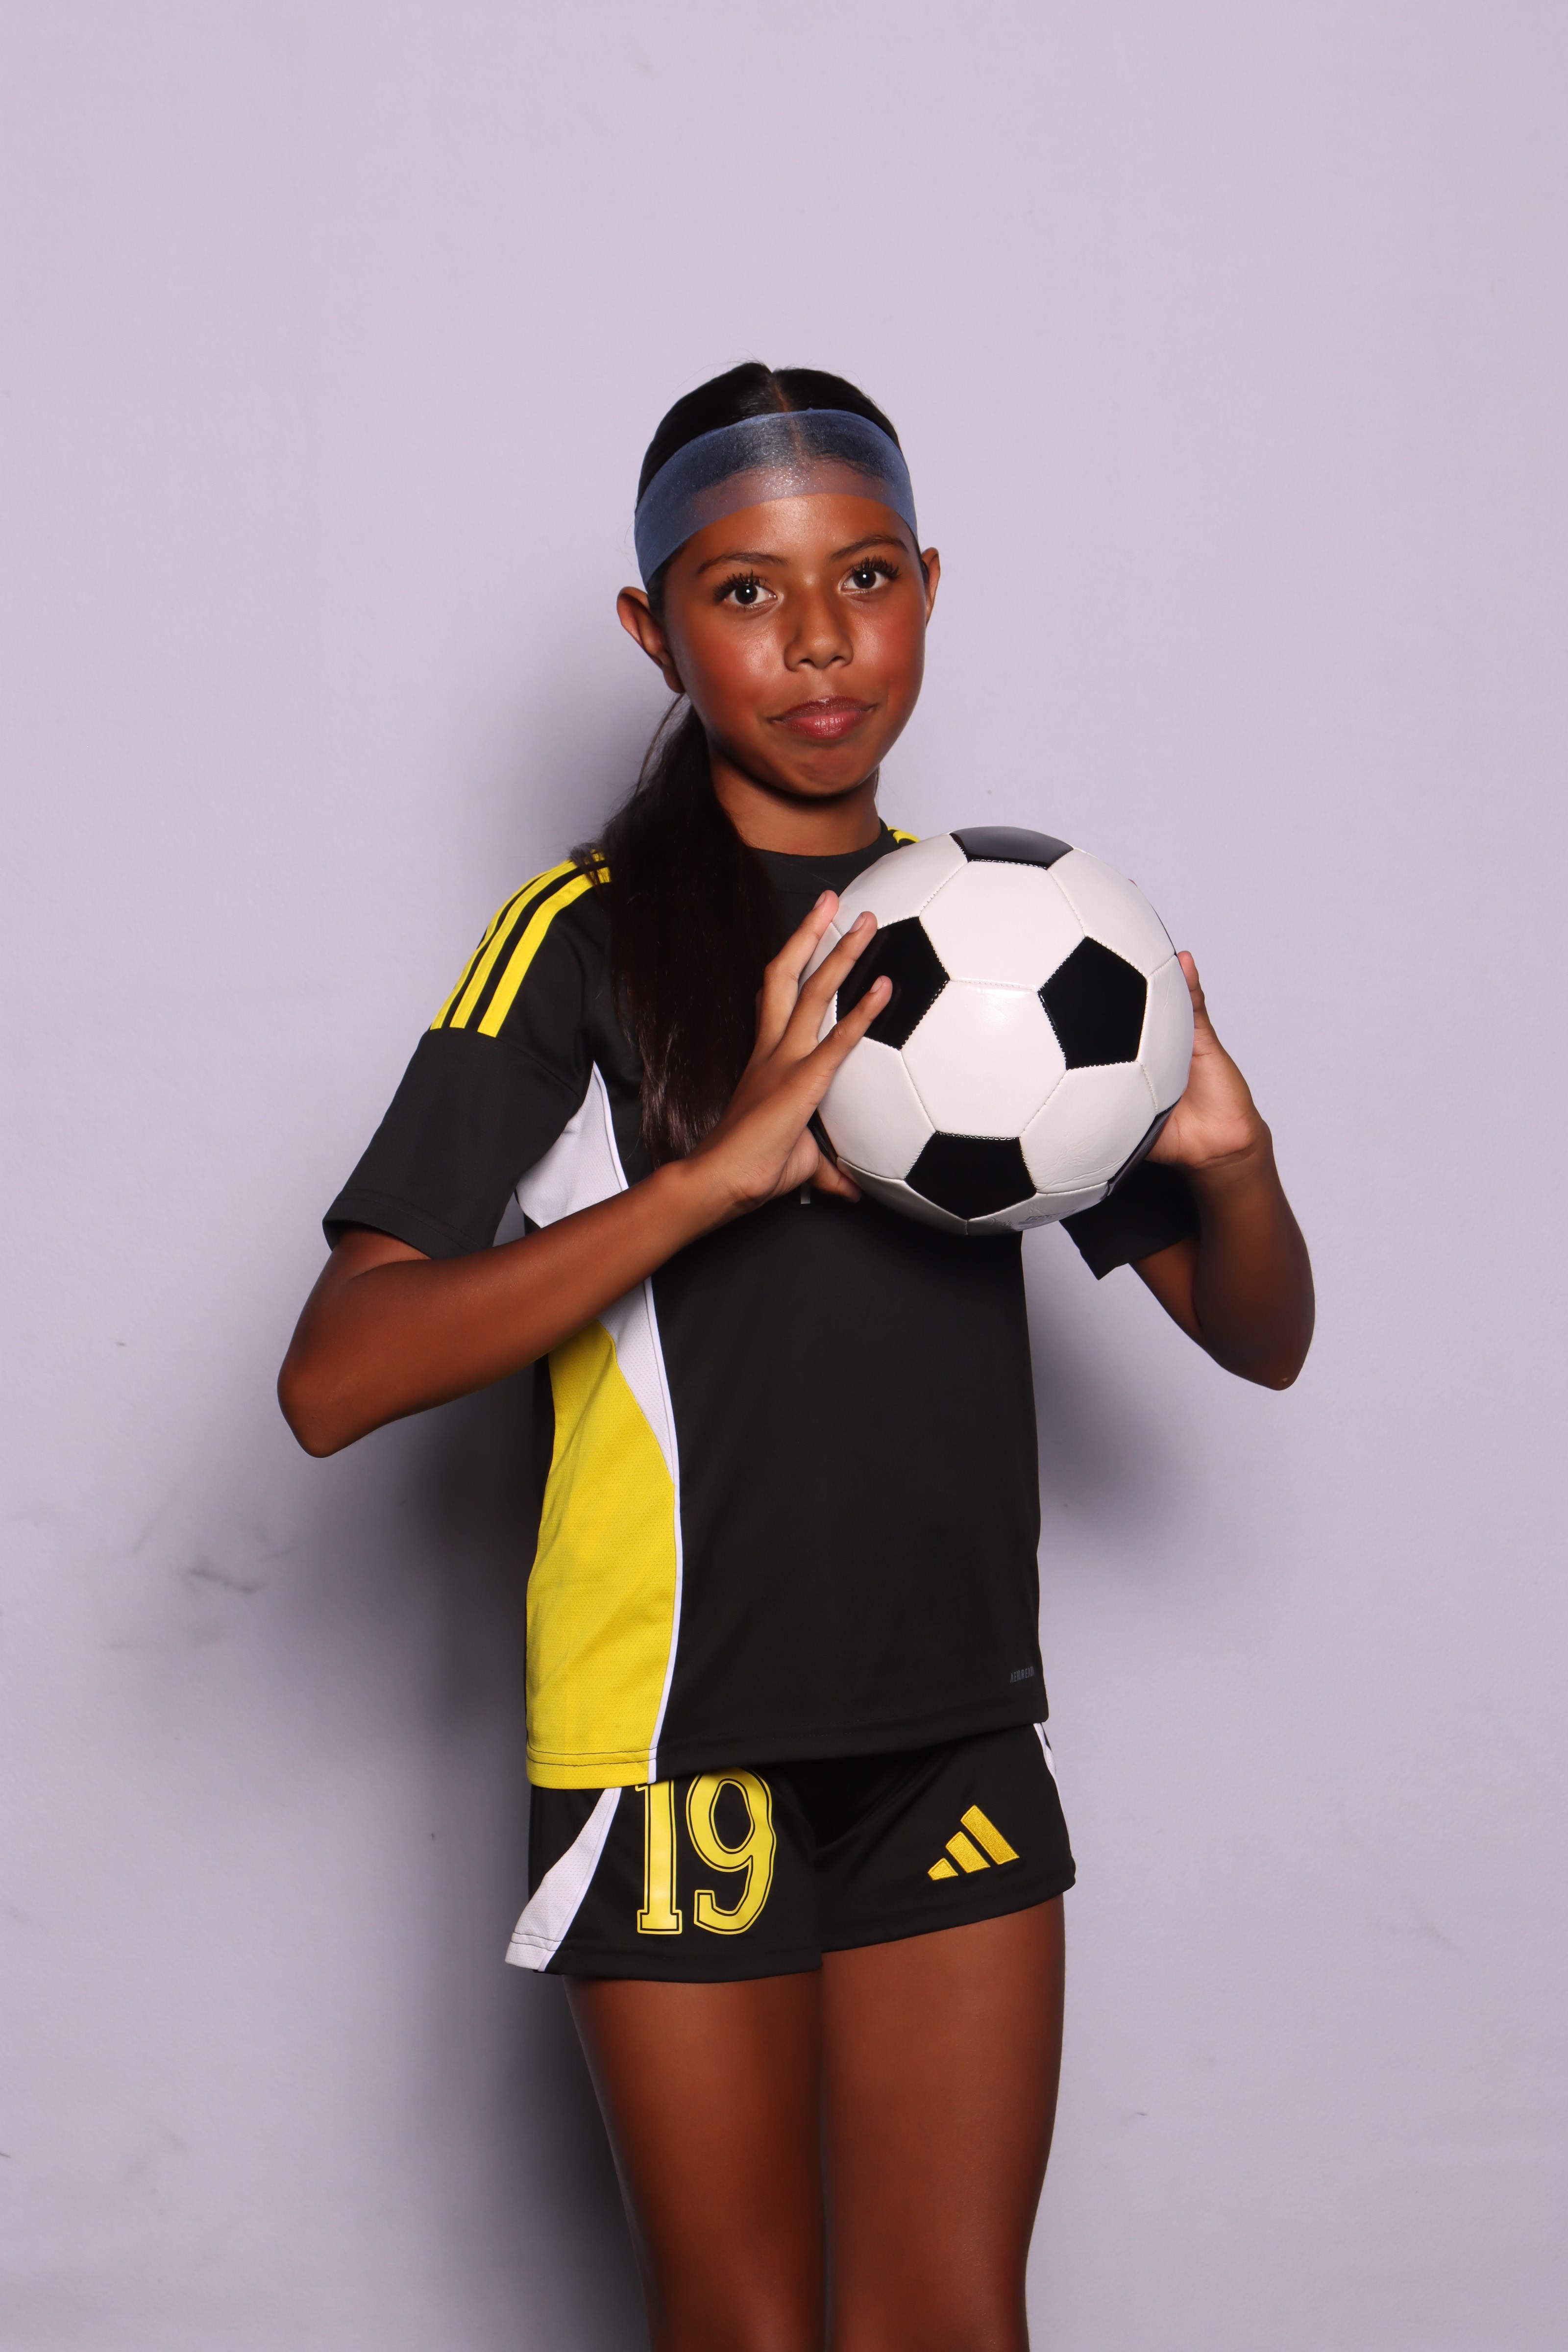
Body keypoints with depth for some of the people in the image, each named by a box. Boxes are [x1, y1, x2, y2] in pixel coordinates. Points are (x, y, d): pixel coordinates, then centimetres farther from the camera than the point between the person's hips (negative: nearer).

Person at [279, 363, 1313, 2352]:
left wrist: (1230, 1158, -10)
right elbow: (334, 1383, -19)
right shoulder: (587, 937, -7)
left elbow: (1260, 1342, 13)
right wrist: (717, 1170, -28)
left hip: (955, 1730, 4)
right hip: (680, 1729, -4)